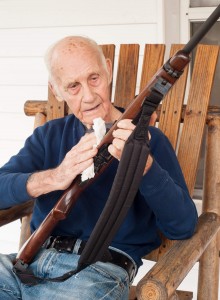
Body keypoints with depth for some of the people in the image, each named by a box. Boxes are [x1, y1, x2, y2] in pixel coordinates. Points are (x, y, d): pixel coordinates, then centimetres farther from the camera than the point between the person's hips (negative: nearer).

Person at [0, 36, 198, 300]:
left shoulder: (147, 139, 4)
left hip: (102, 267, -3)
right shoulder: (49, 136, 16)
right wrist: (52, 178, -18)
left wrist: (143, 163, -21)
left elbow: (184, 227, -6)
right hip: (36, 257, 3)